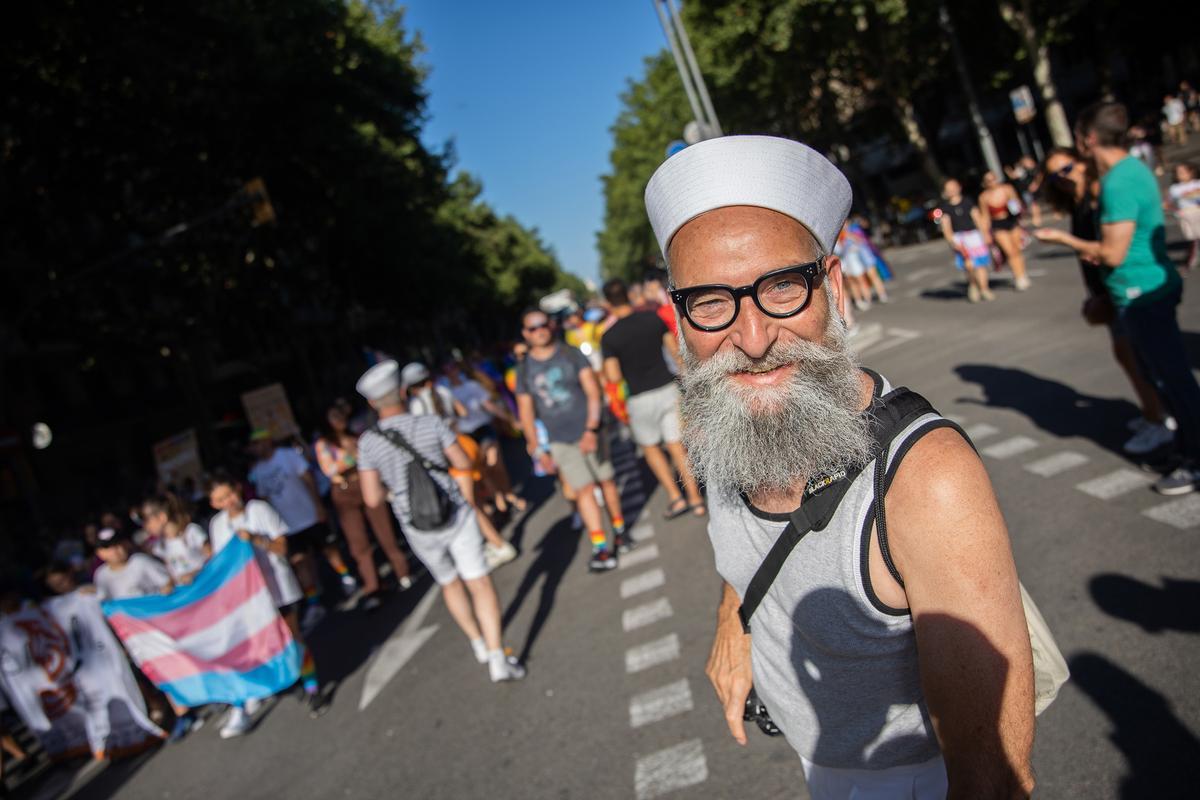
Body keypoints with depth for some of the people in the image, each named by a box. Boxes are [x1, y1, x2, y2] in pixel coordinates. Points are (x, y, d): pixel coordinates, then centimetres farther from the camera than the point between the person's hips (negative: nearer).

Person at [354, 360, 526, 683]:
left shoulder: (368, 442, -9)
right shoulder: (431, 423, -11)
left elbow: (373, 500, -8)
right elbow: (464, 463, -3)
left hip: (420, 531, 2)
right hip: (457, 516, -2)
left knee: (450, 584, 24)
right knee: (479, 583, 2)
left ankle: (479, 643, 36)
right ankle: (498, 659, -5)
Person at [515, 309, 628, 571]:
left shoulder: (571, 354, 0)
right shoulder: (524, 369, 5)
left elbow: (593, 391, -5)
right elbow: (526, 412, 7)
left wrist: (591, 429, -14)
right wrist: (537, 450, 2)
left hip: (588, 433, 0)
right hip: (560, 442, 0)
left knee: (606, 481, 6)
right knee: (584, 490, -7)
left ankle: (619, 529, 26)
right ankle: (600, 547, -5)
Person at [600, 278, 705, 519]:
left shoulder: (609, 337, -11)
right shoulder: (654, 318, -3)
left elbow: (614, 377, -15)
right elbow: (675, 351, 4)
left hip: (640, 398, -2)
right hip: (667, 389, 2)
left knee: (651, 448, 18)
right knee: (677, 447, 10)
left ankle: (675, 498, 12)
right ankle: (695, 499, 13)